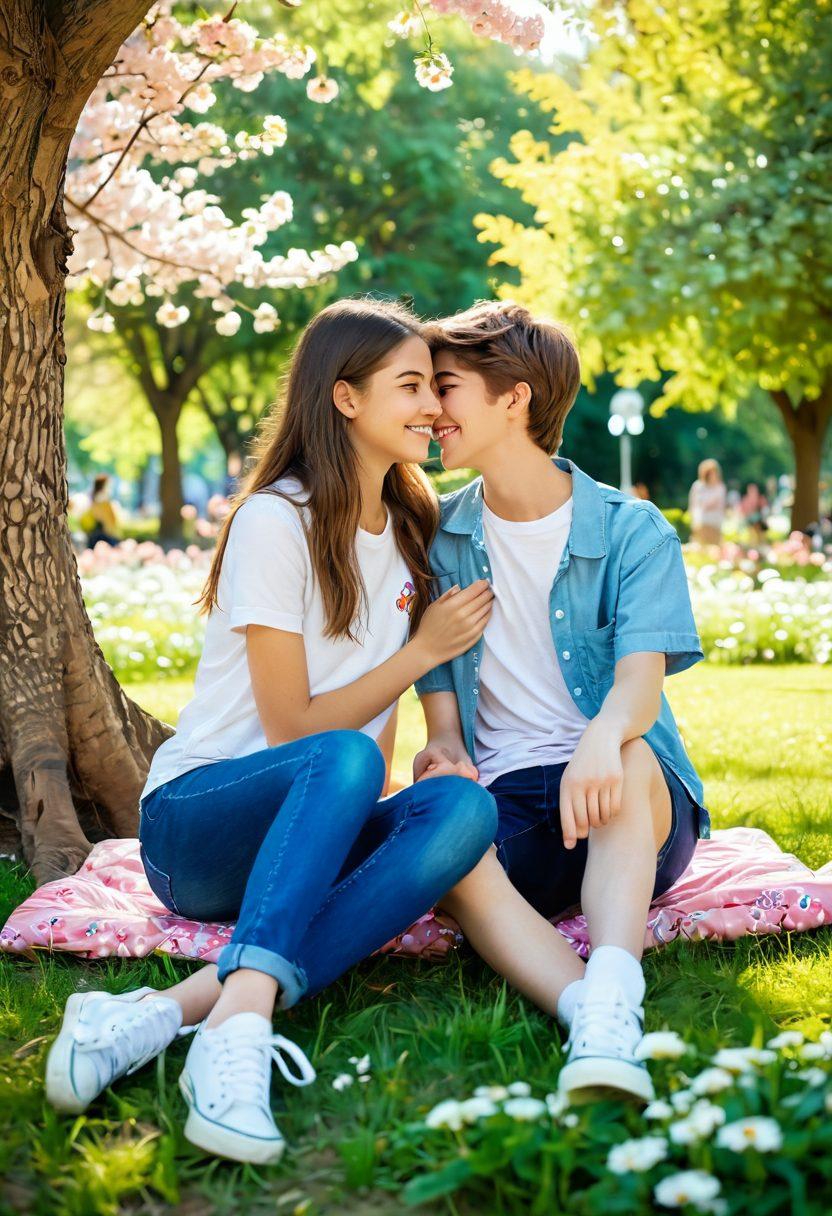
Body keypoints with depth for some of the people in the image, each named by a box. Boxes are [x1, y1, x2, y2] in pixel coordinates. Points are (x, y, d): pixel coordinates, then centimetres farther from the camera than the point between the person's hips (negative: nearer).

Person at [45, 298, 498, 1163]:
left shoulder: (411, 527, 12)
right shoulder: (275, 523, -11)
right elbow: (296, 727, -12)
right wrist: (423, 650, -9)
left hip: (312, 834, 6)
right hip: (195, 819, -6)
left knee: (462, 807, -28)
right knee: (344, 760, -37)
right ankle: (240, 1028, -52)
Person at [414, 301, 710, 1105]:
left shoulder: (632, 531, 2)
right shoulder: (439, 536, 12)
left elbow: (642, 672, -14)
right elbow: (439, 677, 9)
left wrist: (603, 737, -40)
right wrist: (446, 749, -17)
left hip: (641, 811, -1)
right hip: (505, 796, 2)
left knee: (627, 755, -38)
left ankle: (610, 1002, -53)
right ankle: (589, 1011, -52)